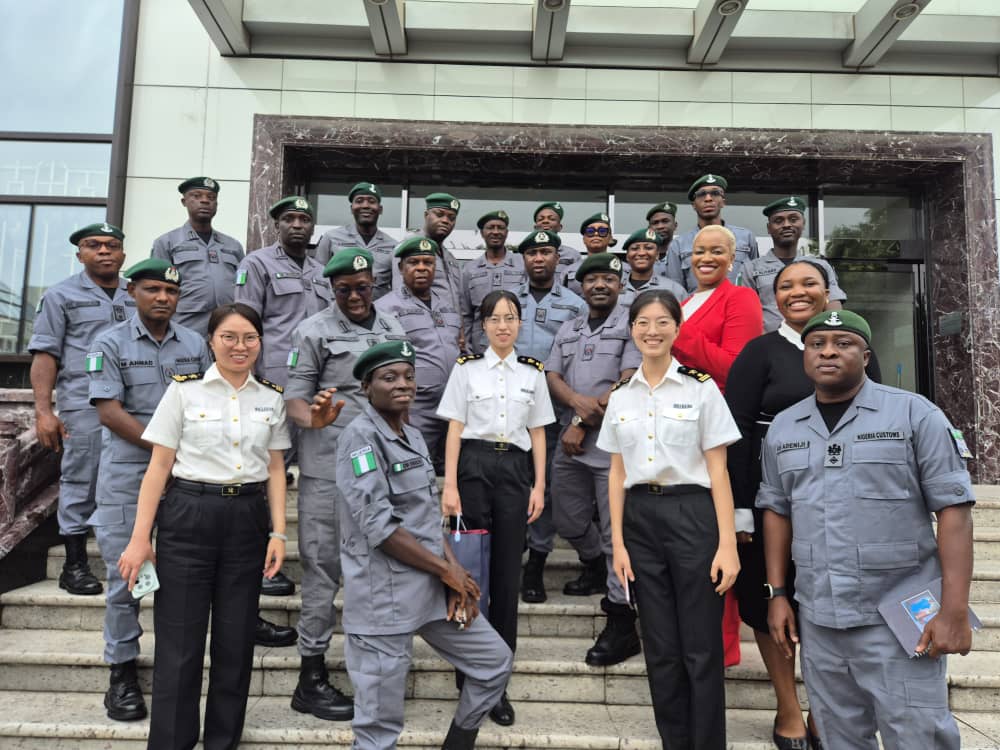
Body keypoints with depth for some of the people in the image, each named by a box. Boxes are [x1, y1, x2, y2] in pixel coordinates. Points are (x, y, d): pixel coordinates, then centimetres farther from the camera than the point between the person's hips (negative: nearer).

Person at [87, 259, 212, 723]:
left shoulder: (195, 344, 8)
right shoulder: (110, 344, -1)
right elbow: (109, 411, -9)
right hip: (127, 476, -2)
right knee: (125, 576, 4)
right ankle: (122, 671, 18)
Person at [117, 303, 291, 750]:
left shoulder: (271, 398, 7)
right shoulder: (184, 389, -1)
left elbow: (275, 471, 9)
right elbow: (159, 466, -2)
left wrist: (279, 532, 0)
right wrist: (139, 538, -6)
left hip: (247, 520, 3)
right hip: (188, 516, -2)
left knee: (236, 641, 10)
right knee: (179, 643, 1)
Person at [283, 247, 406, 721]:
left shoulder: (393, 331, 13)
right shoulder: (314, 332, -2)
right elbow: (294, 396, -7)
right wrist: (312, 418, -29)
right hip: (329, 469, -5)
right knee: (323, 567, 2)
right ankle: (312, 677, 14)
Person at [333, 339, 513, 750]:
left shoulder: (413, 437, 12)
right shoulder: (361, 435, -13)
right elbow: (379, 527, -21)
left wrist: (454, 572, -2)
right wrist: (448, 571, -13)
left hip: (432, 588, 8)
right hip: (384, 596, -8)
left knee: (495, 660, 16)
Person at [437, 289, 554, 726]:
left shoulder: (533, 372, 8)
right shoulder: (466, 368, 3)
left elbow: (538, 434, 10)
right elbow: (454, 429, 0)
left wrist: (539, 485, 3)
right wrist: (450, 485, -7)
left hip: (515, 469, 2)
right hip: (474, 465, -1)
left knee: (507, 573, 3)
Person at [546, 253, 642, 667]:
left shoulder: (632, 325, -3)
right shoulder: (568, 329, 17)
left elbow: (629, 382, -12)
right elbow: (552, 376, 9)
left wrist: (582, 424, -11)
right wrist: (577, 401, -14)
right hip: (571, 442, 7)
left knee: (616, 532, -5)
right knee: (568, 521, 19)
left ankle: (621, 624, 3)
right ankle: (596, 568, 47)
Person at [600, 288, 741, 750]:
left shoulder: (701, 388, -3)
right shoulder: (620, 396, 8)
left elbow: (718, 473, -4)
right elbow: (617, 475, 9)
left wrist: (727, 545, -10)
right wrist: (618, 543, 4)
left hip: (692, 515, -3)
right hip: (640, 520, 4)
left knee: (700, 648, 4)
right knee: (661, 649, 13)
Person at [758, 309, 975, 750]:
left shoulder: (914, 414, -4)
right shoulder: (782, 428, 8)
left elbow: (953, 509, -7)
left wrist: (954, 611, -13)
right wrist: (777, 594, 7)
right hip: (818, 622, 4)